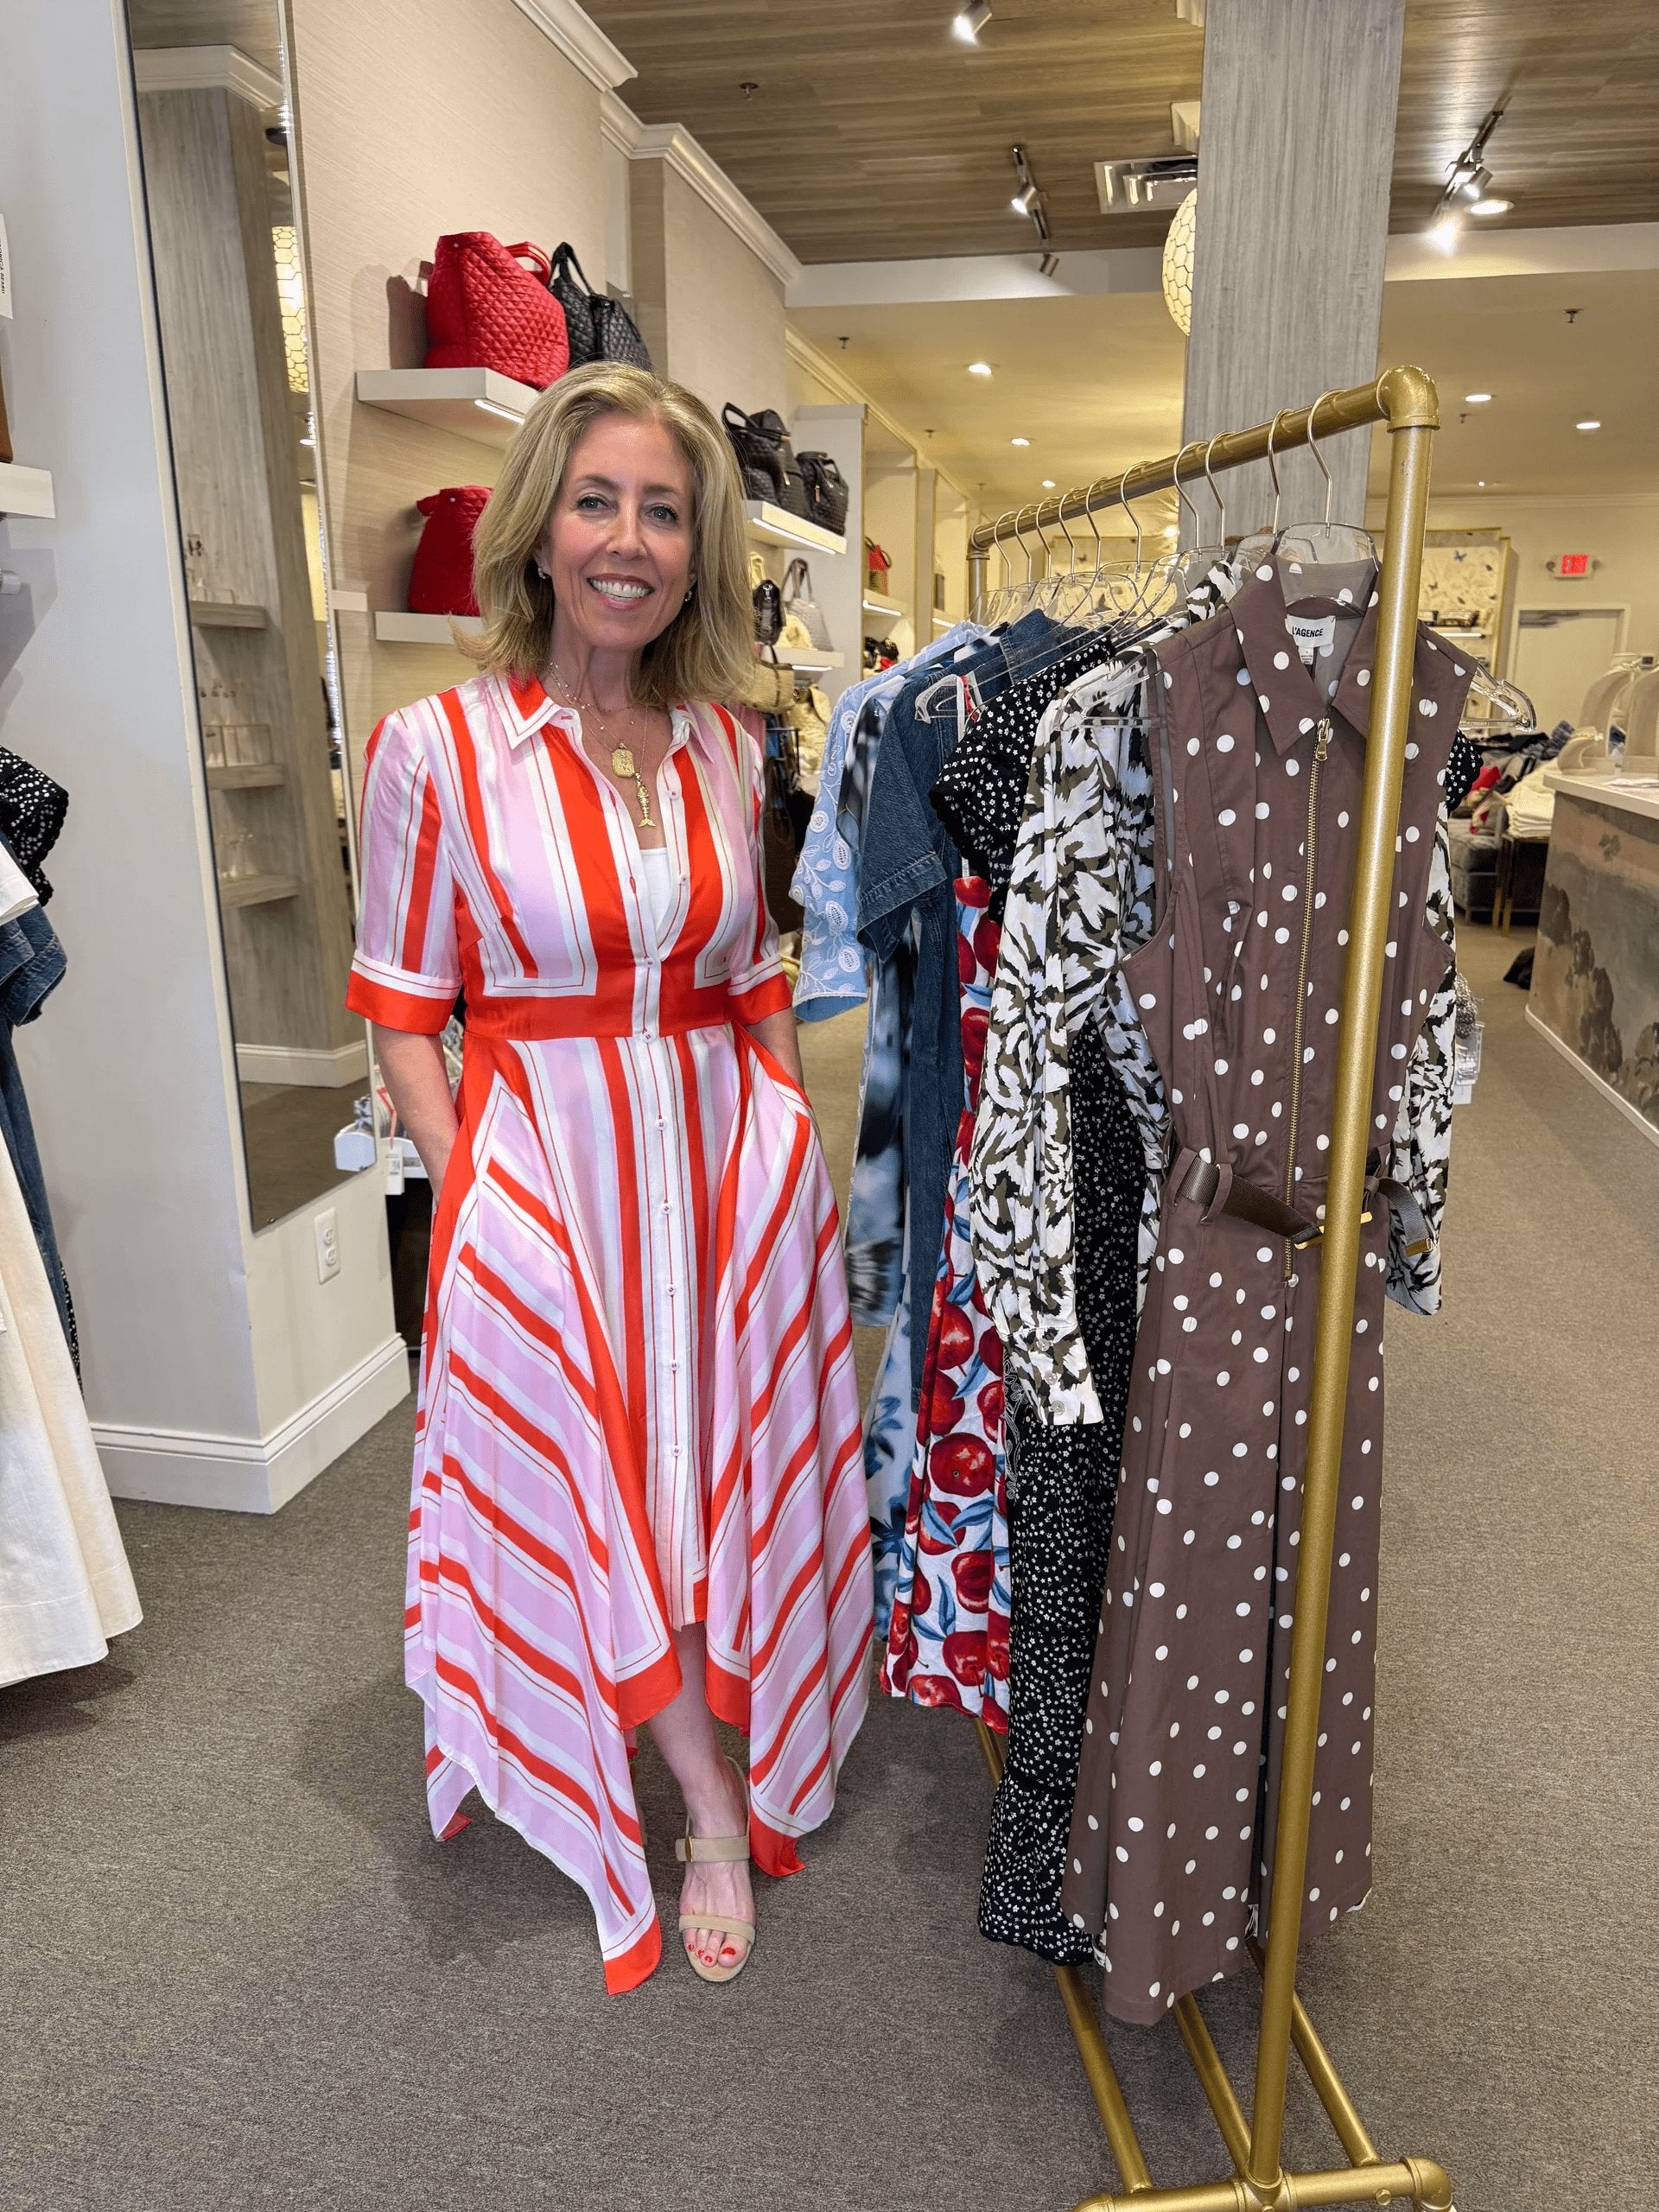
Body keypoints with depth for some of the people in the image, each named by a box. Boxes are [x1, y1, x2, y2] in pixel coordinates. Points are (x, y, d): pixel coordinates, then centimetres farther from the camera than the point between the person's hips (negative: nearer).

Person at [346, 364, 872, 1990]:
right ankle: (718, 1813, 31)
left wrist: (792, 1142, 5)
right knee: (592, 1486, 6)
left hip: (722, 1152, 4)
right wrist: (468, 1187, -13)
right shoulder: (433, 749, -9)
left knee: (719, 1467, 12)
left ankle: (720, 1789, 39)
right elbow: (403, 1014, -5)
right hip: (540, 1166, -3)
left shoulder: (724, 749, 4)